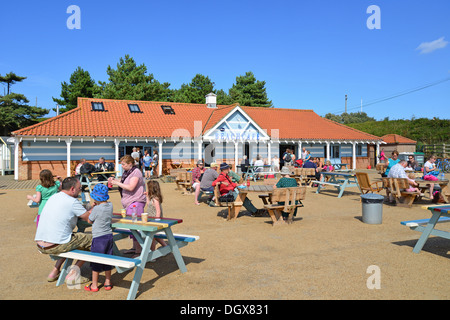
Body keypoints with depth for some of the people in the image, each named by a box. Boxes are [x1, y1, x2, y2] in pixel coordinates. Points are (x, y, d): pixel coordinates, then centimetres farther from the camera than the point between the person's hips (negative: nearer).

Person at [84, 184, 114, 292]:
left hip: (99, 237, -6)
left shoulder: (96, 209, -18)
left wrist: (92, 208, 4)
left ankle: (94, 285, 16)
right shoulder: (110, 205, 0)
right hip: (109, 235, 6)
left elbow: (89, 221, -4)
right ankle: (108, 283, 23)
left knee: (96, 262, 7)